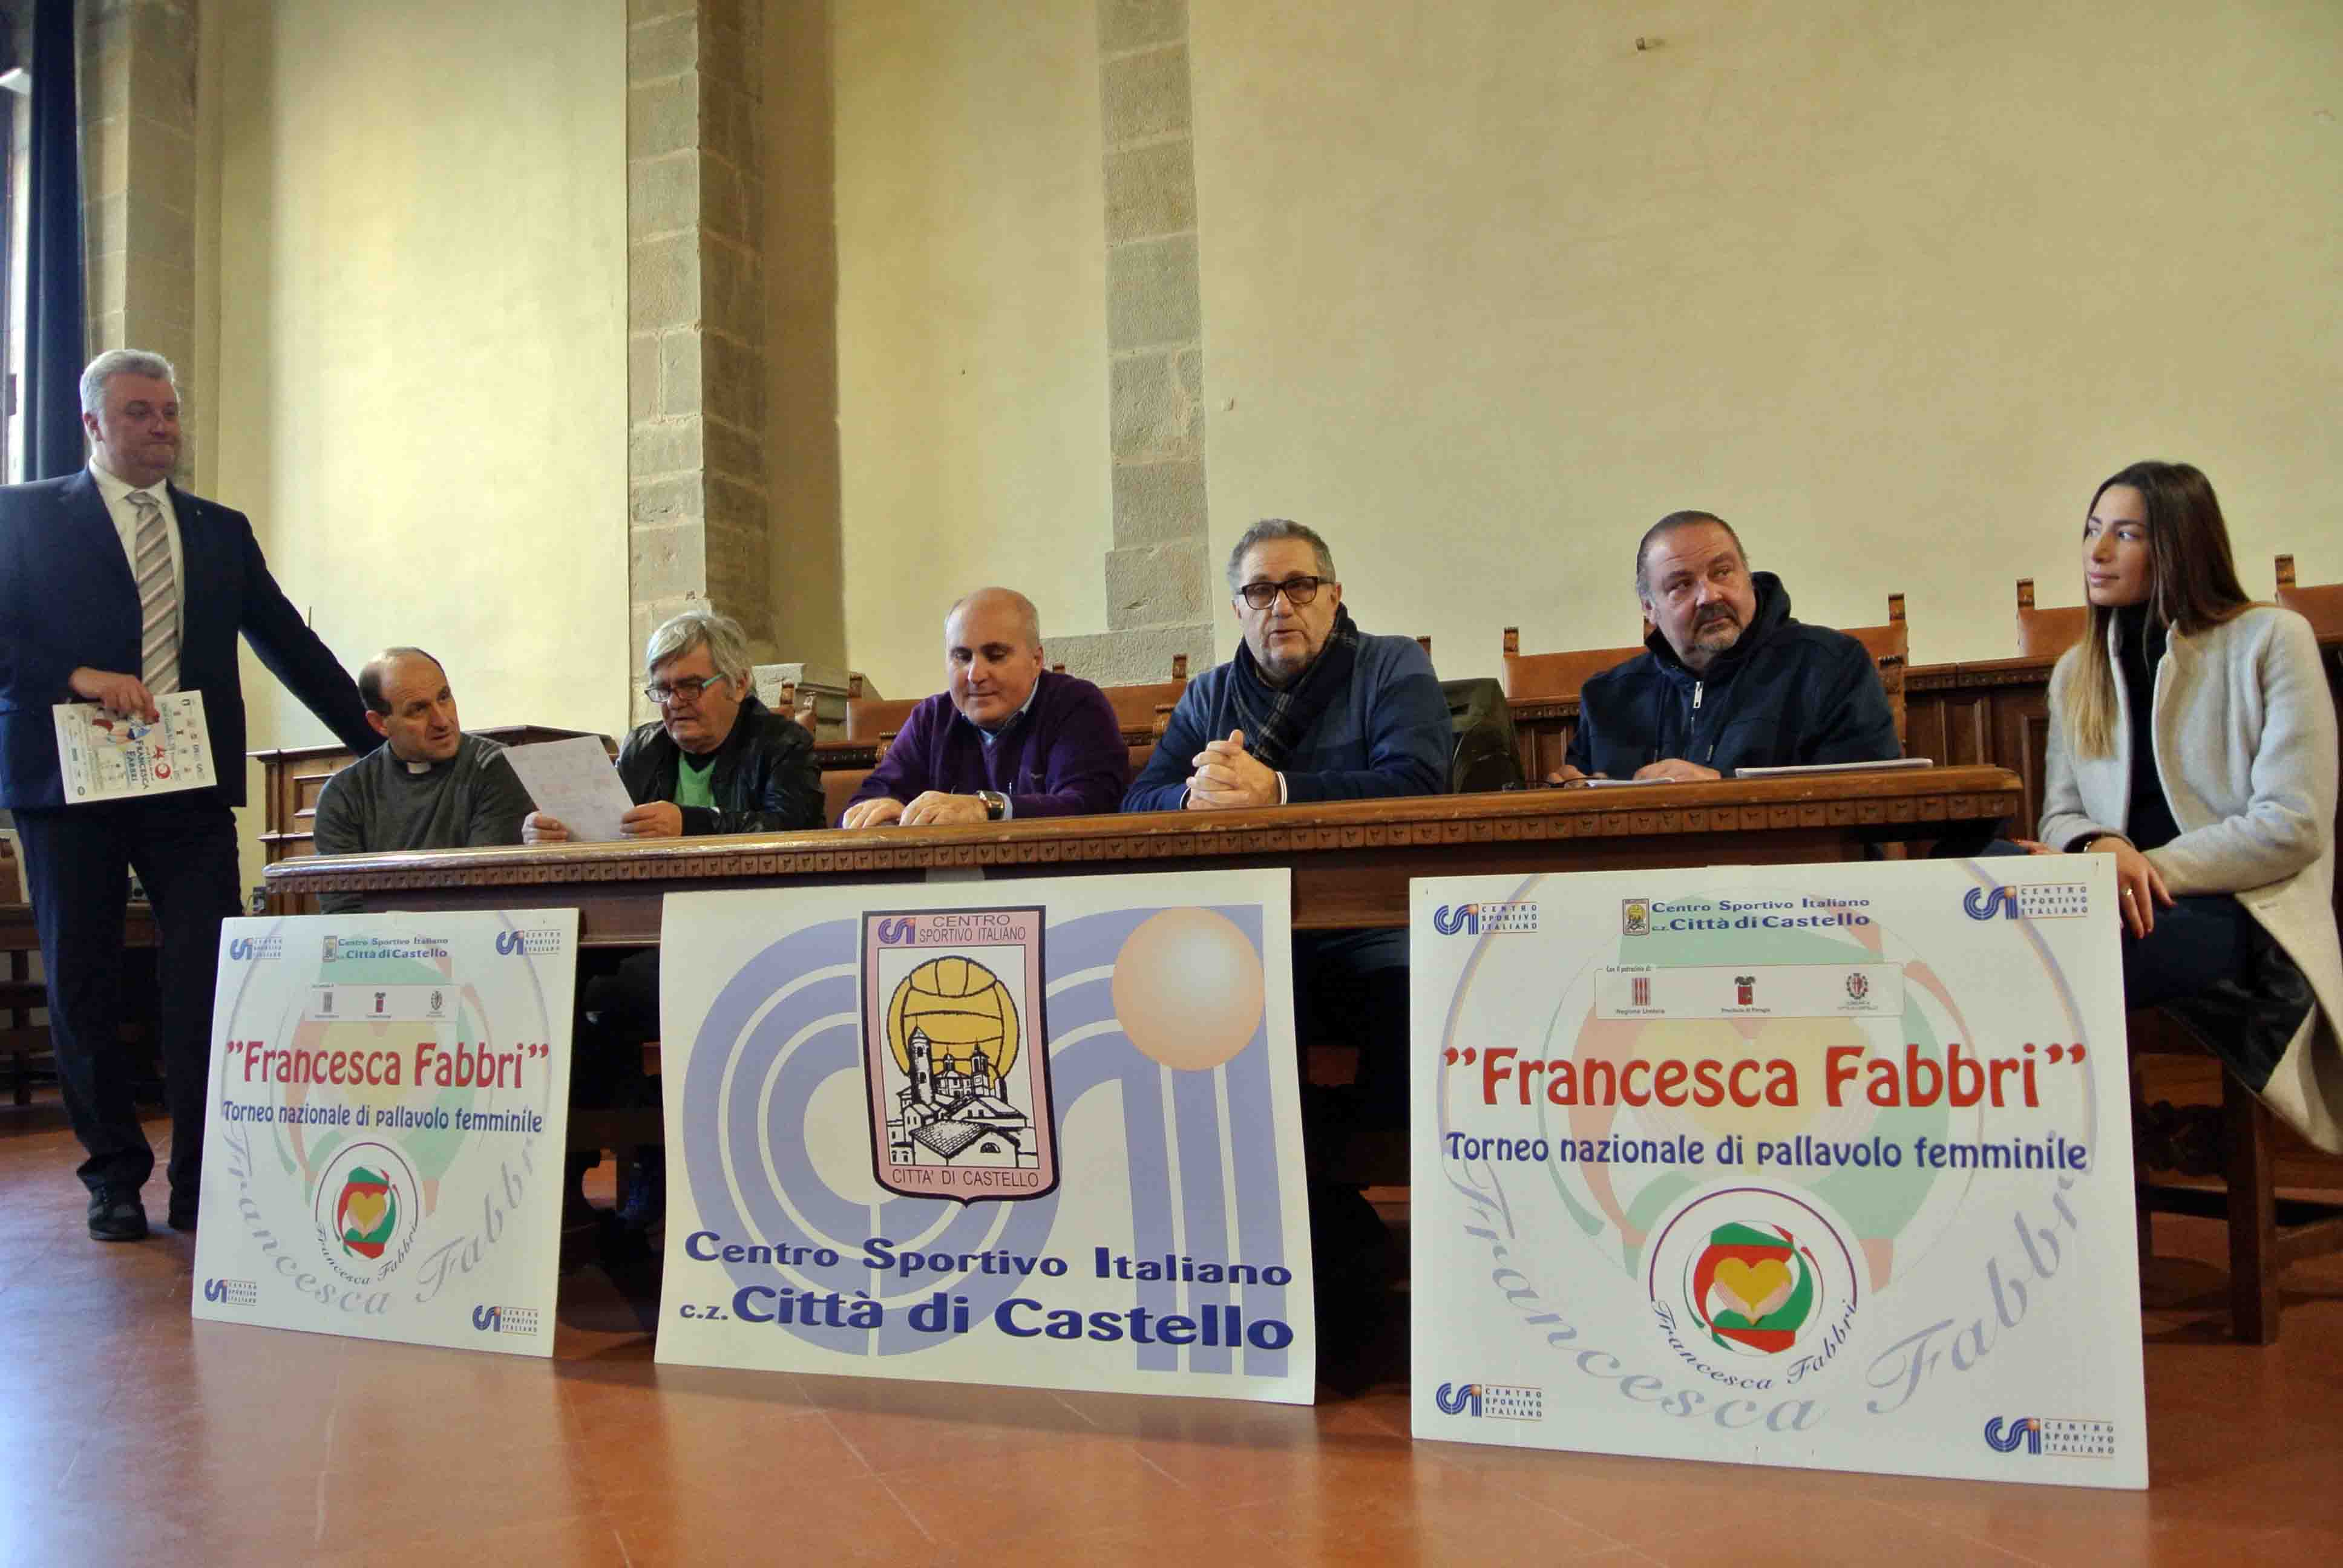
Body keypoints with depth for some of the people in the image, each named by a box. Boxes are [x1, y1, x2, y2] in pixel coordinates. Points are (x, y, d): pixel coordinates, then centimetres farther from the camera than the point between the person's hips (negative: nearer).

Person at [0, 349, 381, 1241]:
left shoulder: (221, 531, 15)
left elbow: (289, 643, 15)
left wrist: (380, 743, 11)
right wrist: (79, 678, -17)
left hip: (191, 782, 2)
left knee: (205, 978, -4)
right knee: (84, 978, 6)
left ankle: (202, 1184, 2)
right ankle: (115, 1175, 19)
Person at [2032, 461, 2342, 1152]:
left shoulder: (2270, 640, 3)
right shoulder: (2075, 674, 20)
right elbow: (2061, 814, 13)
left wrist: (2146, 865, -15)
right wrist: (2100, 847, -12)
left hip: (2244, 913, -4)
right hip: (2126, 906, 4)